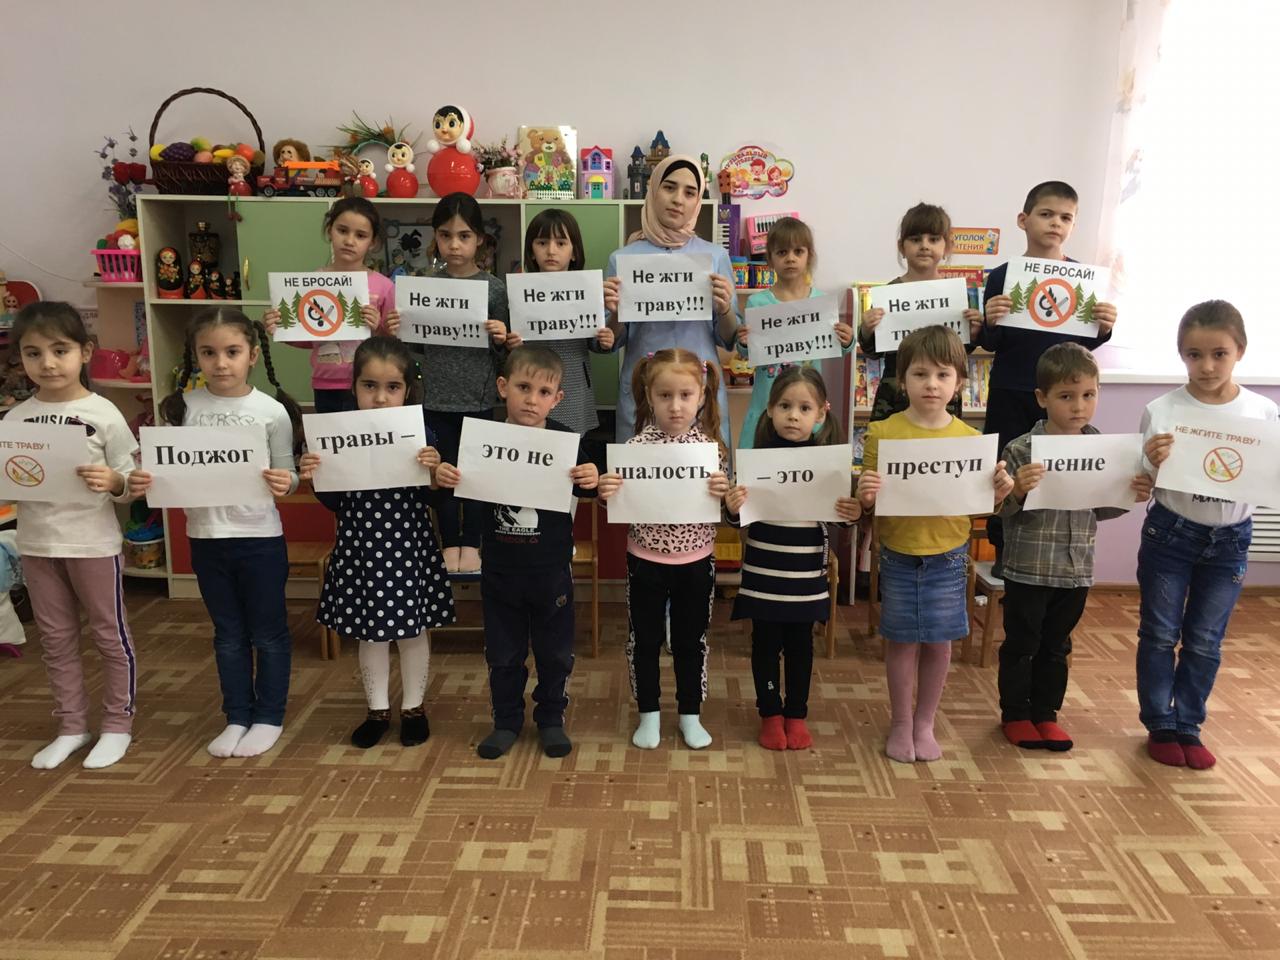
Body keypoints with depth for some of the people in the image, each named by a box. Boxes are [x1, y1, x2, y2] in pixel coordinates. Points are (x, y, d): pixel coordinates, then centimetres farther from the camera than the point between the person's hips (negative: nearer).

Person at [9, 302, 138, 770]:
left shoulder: (103, 414, -9)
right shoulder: (15, 418, 2)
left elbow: (130, 481, -6)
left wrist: (112, 480, -27)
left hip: (93, 543, -4)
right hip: (36, 543, 4)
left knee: (110, 635, 8)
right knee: (56, 640, 15)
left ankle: (117, 725, 23)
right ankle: (71, 726, 29)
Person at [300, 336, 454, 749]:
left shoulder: (420, 437, -9)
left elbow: (431, 500, -7)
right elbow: (336, 503, 1)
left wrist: (434, 472, -26)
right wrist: (313, 477, -15)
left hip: (408, 549, -2)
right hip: (360, 549, 2)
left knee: (413, 631, 12)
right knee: (370, 633, 15)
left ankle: (413, 707, 31)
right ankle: (378, 710, 32)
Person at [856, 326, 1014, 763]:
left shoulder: (970, 439, -2)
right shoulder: (883, 433, -7)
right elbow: (869, 503, -5)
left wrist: (1000, 492, -16)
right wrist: (866, 495, -27)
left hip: (948, 555, 2)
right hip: (899, 554, -1)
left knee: (939, 642, 11)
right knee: (901, 641, 9)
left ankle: (925, 723, 31)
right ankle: (901, 724, 28)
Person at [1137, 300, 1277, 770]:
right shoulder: (1161, 411, -12)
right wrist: (1152, 462, -27)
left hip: (1230, 539, 2)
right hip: (1170, 533, -2)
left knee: (1205, 642, 13)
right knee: (1160, 634, 9)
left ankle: (1188, 726, 29)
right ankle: (1160, 726, 25)